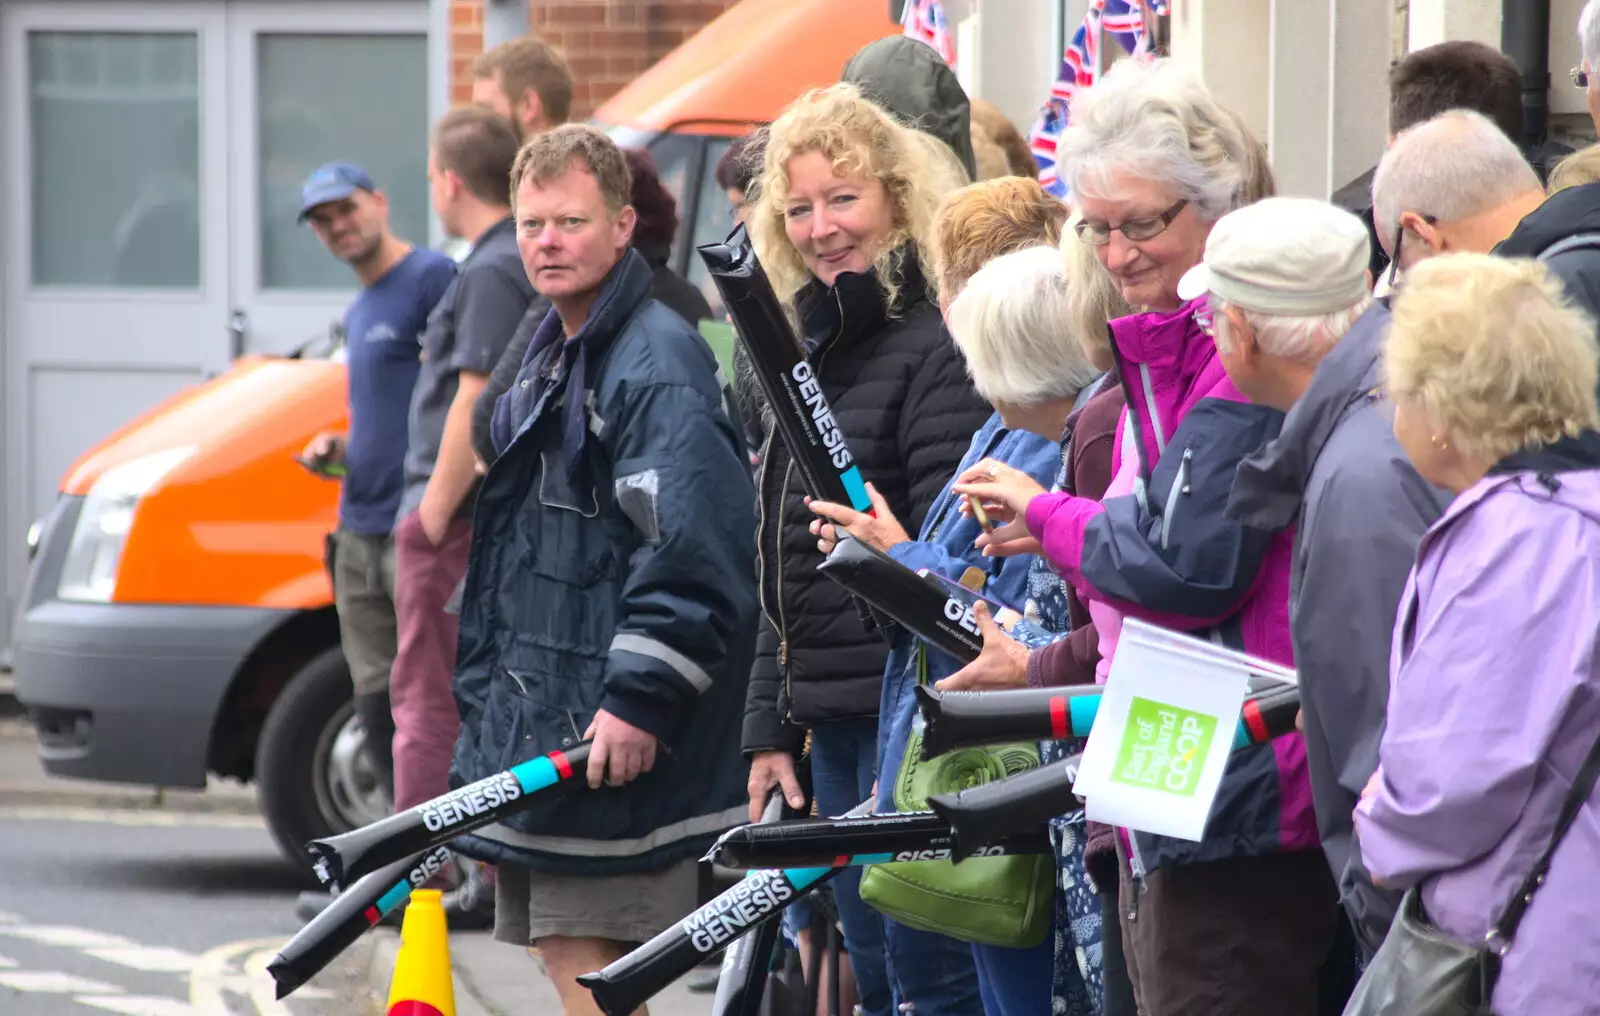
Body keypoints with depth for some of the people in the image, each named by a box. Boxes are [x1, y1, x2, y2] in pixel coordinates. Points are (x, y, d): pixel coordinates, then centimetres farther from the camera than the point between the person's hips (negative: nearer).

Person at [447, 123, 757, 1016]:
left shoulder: (657, 363, -15)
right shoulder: (555, 357, 18)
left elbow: (690, 548, -24)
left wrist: (638, 698, -26)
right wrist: (489, 688, 26)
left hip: (615, 736, -10)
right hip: (541, 721, 10)